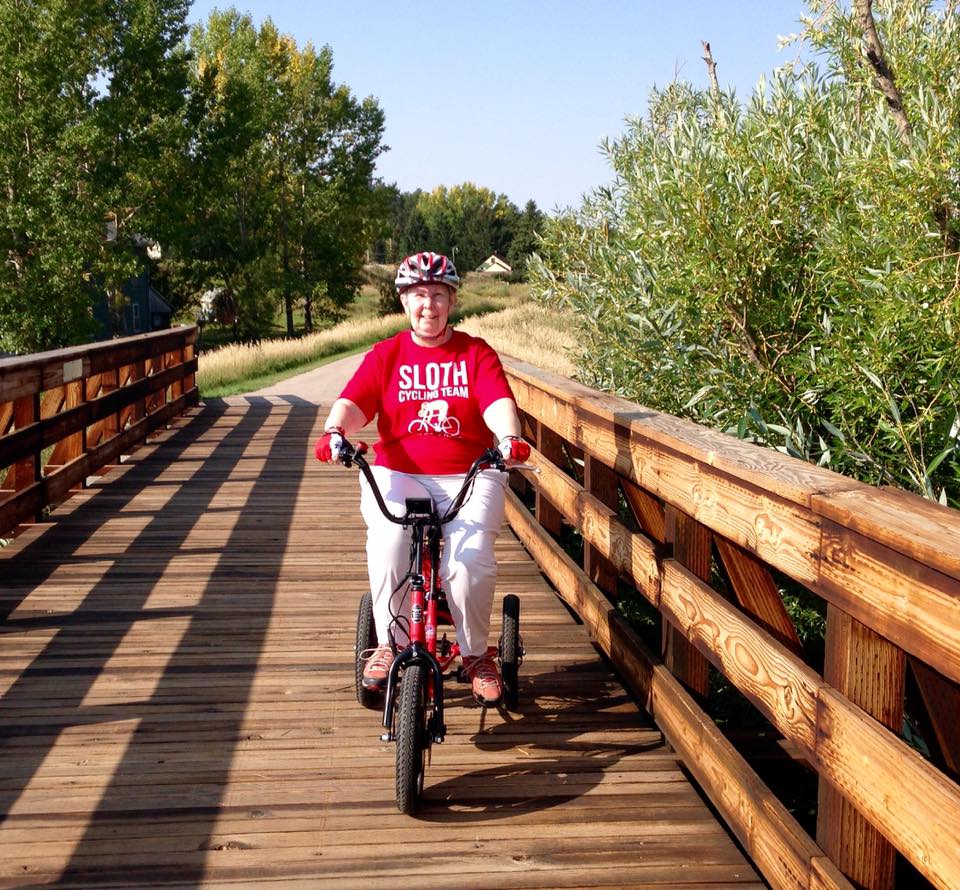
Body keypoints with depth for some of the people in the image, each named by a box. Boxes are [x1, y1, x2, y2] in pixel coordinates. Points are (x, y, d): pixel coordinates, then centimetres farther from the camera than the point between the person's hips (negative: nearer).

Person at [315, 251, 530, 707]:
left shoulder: (476, 354, 9)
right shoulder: (385, 355, 10)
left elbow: (499, 402, -8)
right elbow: (353, 402, -4)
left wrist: (508, 436, -30)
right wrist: (335, 430, -27)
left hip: (468, 476, 0)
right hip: (398, 473, 1)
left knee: (471, 557, -26)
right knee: (388, 545, -30)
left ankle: (476, 655, -1)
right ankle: (388, 644, -8)